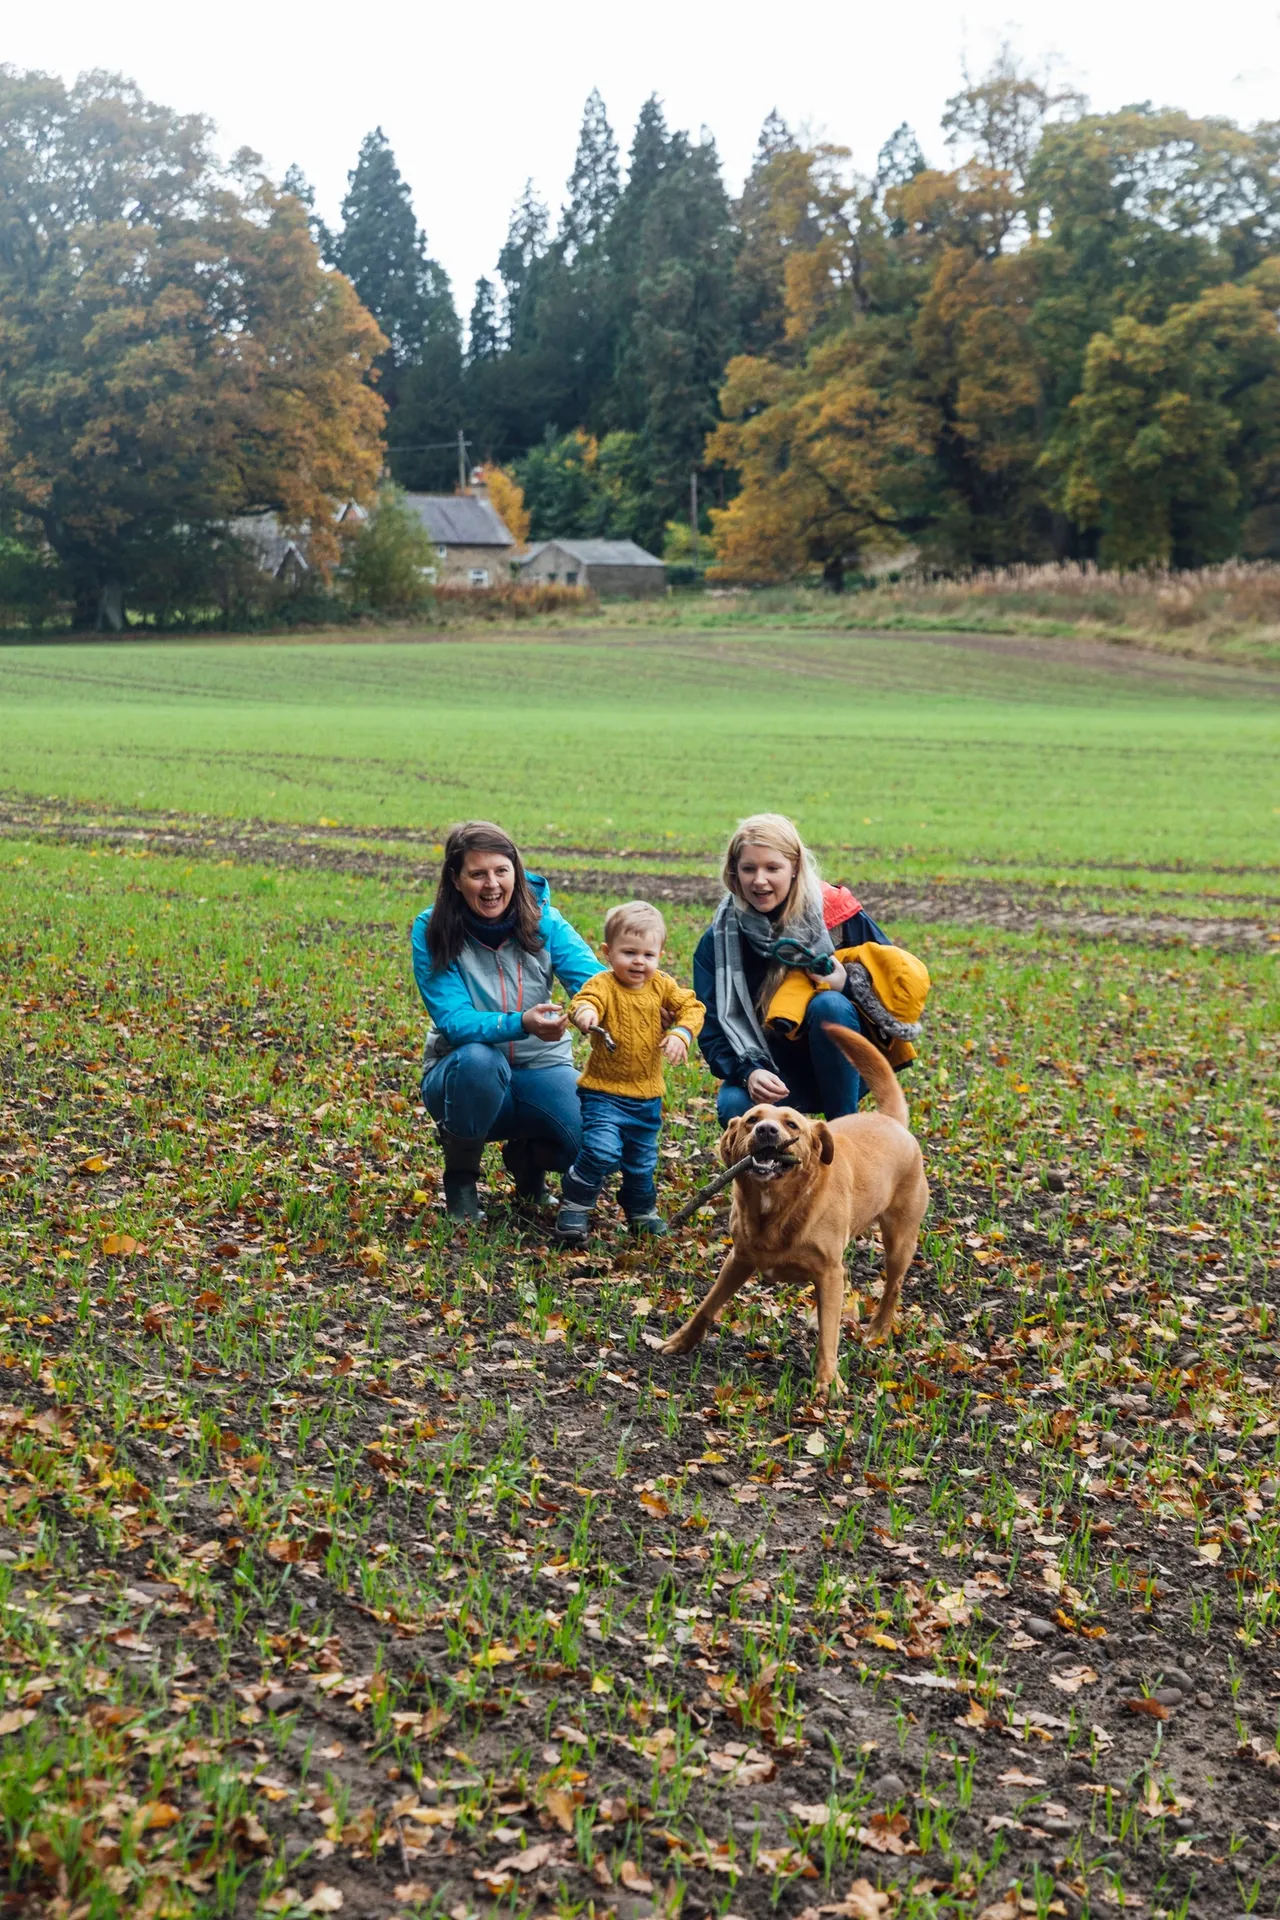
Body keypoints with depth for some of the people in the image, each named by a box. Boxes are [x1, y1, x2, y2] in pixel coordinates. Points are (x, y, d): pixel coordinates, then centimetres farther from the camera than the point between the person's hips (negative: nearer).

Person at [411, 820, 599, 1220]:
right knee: (478, 1059, -38)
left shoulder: (543, 921, -8)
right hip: (464, 1072, -2)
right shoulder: (431, 931, -14)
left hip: (540, 1069, 2)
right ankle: (459, 1175, -9)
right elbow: (454, 1021, -22)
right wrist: (522, 1024, -41)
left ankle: (525, 1156, 12)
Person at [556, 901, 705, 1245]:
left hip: (647, 1096, 5)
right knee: (602, 1151, -23)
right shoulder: (604, 985, -17)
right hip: (604, 1091, -5)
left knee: (642, 1161, 19)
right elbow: (585, 1000, -36)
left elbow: (691, 1006, 2)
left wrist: (681, 1033, -18)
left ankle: (641, 1212, 42)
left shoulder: (663, 986, 0)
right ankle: (573, 1208, -4)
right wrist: (584, 1013, -60)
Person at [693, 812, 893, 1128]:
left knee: (828, 1005, -32)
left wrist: (849, 985, -23)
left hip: (845, 1067, 0)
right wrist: (748, 1072, -25)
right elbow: (712, 1030, -6)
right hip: (771, 1070, 1)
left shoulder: (838, 915, -10)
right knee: (734, 1108, -31)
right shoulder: (719, 940, -5)